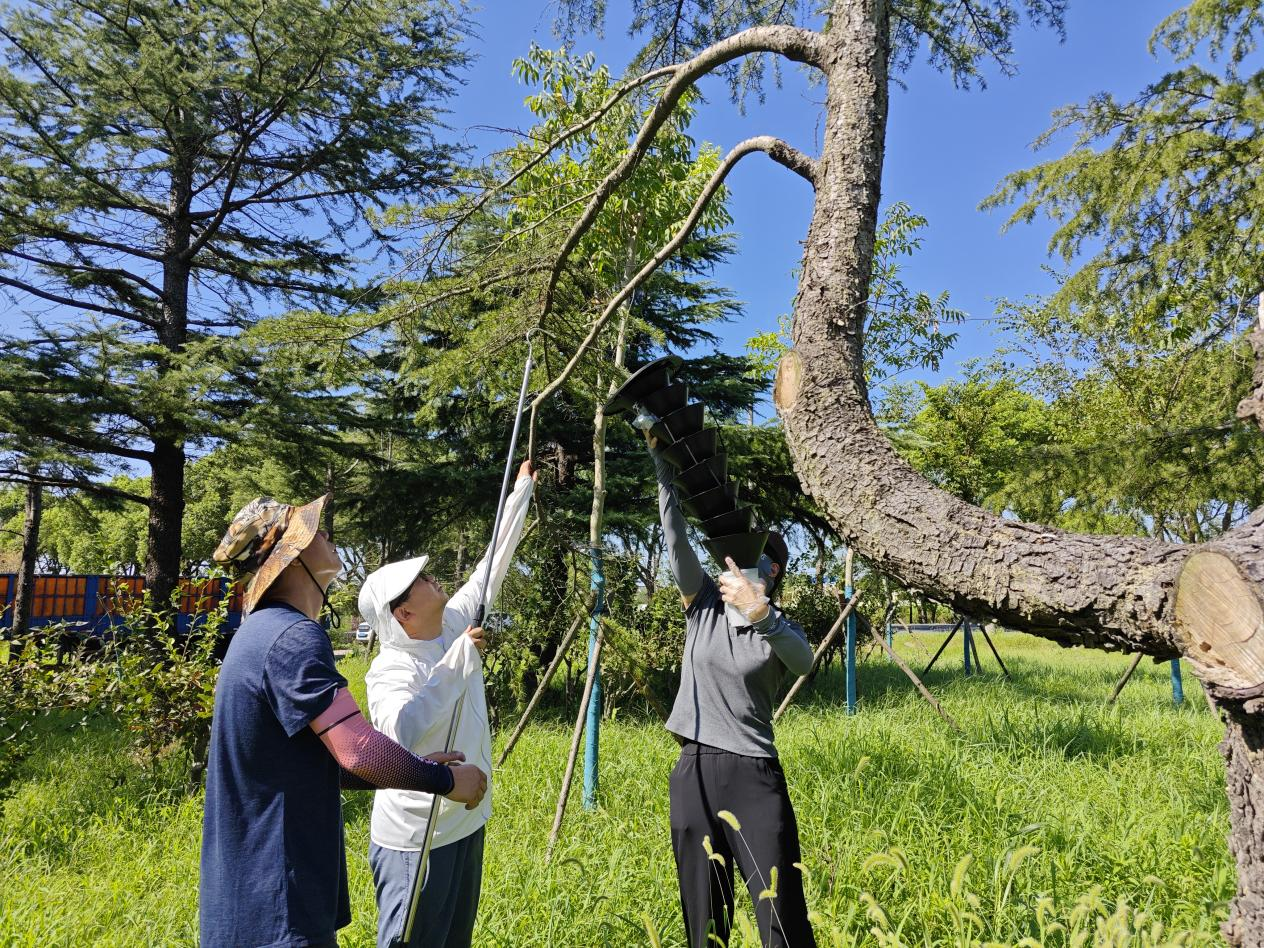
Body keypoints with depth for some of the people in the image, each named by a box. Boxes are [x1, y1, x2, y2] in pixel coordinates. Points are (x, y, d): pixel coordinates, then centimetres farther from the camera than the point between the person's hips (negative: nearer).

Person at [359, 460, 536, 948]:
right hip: (415, 839, -8)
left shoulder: (455, 624, 0)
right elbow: (403, 730, -41)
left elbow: (492, 564, 8)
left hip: (466, 821, 8)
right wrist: (461, 659, -34)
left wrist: (522, 490, 12)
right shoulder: (390, 669, -21)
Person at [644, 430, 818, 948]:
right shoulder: (703, 605, 4)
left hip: (753, 774, -2)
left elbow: (804, 662, -24)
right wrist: (661, 458, -14)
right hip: (693, 772, 3)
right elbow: (675, 533, -6)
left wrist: (759, 612, -42)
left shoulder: (781, 628, 0)